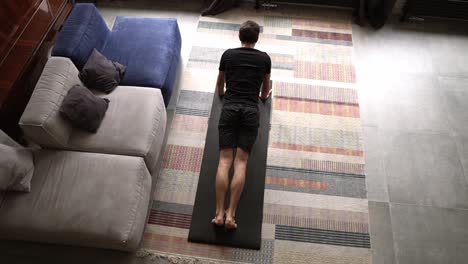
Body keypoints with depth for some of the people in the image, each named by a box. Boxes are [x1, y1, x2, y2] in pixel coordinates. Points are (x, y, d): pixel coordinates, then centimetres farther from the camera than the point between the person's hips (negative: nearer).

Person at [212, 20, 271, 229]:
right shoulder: (264, 58, 15)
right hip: (251, 110, 0)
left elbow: (220, 83, 30)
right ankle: (231, 214, -11)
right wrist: (264, 96, 53)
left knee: (225, 160, -4)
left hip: (230, 108, 0)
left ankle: (219, 213, -10)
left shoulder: (228, 54, 16)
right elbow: (266, 87, 30)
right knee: (241, 162, -5)